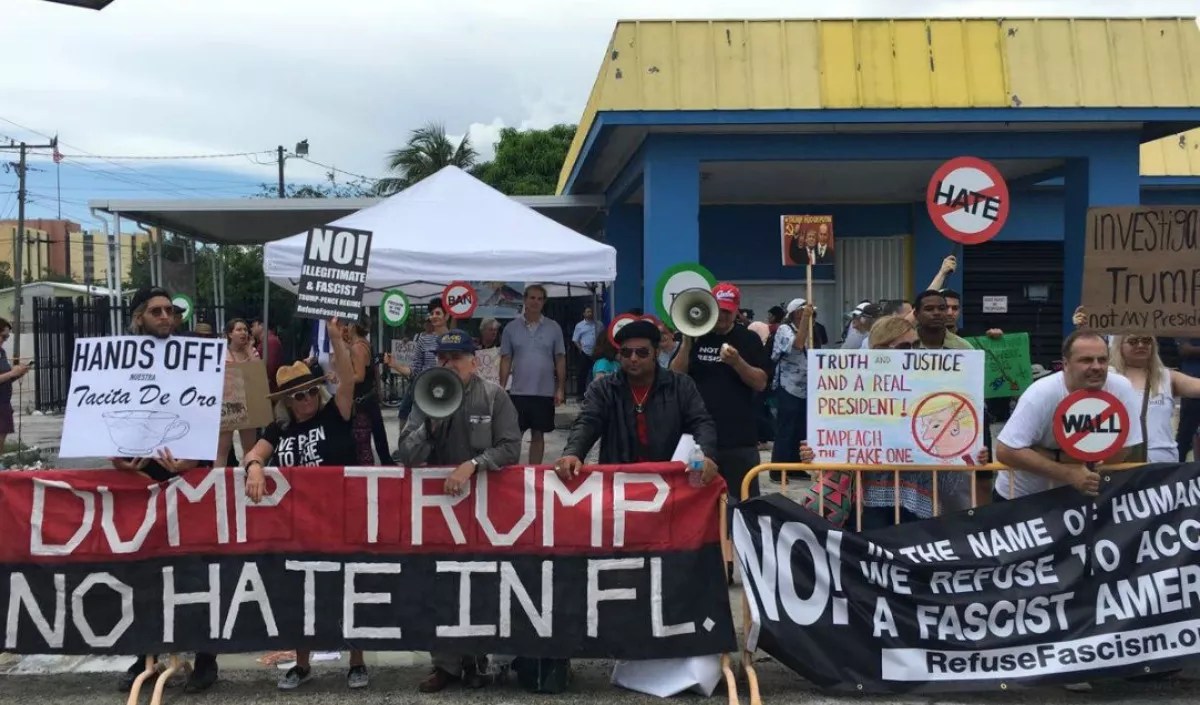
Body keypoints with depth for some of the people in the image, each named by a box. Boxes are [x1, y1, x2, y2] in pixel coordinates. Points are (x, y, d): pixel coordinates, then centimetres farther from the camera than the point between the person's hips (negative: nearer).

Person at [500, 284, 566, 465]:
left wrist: (561, 389, -1)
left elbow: (560, 359, 4)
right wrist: (501, 389, -2)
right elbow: (506, 360, 3)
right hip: (519, 392, 0)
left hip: (545, 392, 1)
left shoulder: (553, 328, 2)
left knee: (538, 435, 8)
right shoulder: (511, 328, 2)